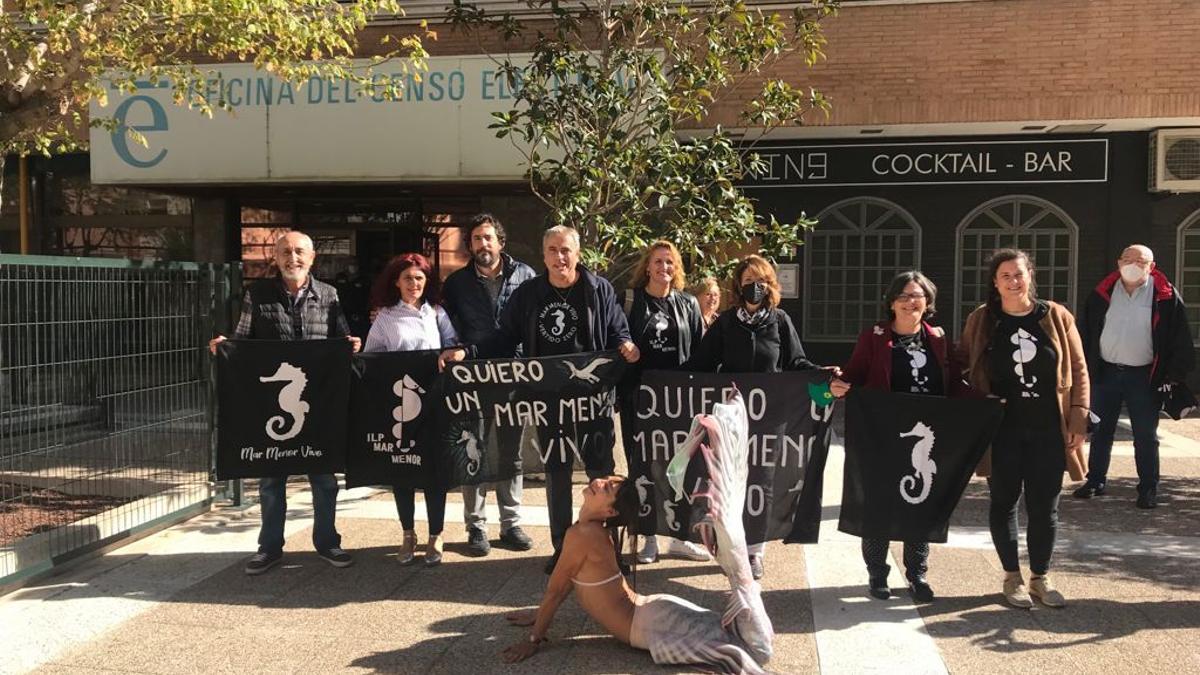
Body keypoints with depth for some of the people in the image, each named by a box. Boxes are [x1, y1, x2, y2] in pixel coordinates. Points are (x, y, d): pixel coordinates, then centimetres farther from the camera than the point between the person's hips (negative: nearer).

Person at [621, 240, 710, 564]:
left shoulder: (688, 304, 10)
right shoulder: (630, 300, 1)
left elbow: (700, 352, 9)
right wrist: (621, 386, -8)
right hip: (639, 395, -2)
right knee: (642, 464, 4)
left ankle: (679, 536, 19)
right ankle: (648, 538, 14)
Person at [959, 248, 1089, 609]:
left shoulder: (1056, 317, 1)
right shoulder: (981, 321, -1)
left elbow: (1078, 370, 4)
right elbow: (965, 370, 5)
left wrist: (1078, 417, -2)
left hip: (1048, 430, 1)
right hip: (1001, 430, 0)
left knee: (1044, 506, 7)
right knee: (1004, 501, 9)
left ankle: (1040, 577, 24)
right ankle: (1012, 577, 23)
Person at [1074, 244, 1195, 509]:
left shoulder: (1166, 297, -4)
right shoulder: (1102, 293, 2)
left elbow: (1180, 338, -3)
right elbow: (1085, 332, 7)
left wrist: (1173, 374, -7)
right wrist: (1085, 368, 3)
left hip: (1145, 376, -2)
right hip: (1105, 373, 3)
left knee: (1146, 436, 4)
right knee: (1100, 431, 11)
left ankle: (1148, 489, 14)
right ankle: (1095, 481, 22)